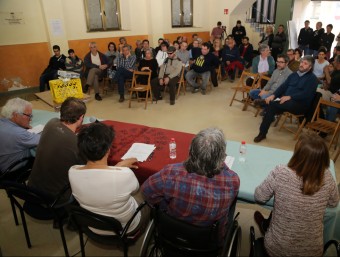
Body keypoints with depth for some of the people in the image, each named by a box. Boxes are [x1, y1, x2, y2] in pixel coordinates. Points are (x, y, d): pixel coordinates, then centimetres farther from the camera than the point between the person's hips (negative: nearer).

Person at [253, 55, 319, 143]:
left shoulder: (312, 78, -2)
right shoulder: (293, 75, 18)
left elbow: (306, 94, -15)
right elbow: (283, 86, 10)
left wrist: (289, 97, -24)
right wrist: (273, 95, -8)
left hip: (300, 105, -5)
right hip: (286, 101, 5)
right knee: (271, 106, -25)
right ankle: (262, 133, -21)